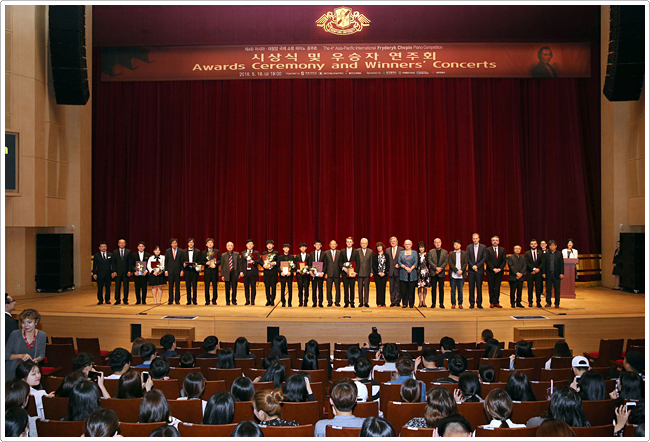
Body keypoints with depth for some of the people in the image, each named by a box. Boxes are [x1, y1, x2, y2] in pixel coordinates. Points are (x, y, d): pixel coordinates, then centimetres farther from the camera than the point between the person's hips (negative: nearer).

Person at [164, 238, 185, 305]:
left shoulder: (181, 251, 3)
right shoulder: (167, 251, 7)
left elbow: (183, 262, 3)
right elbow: (166, 262, 7)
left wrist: (182, 270, -5)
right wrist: (166, 271, 0)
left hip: (178, 271, -1)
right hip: (170, 271, 1)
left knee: (177, 286, 3)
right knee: (170, 286, 3)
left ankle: (177, 300, 10)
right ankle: (170, 300, 8)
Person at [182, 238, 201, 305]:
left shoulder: (198, 251, 8)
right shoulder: (184, 251, 11)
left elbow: (200, 261, 4)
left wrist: (197, 264, -15)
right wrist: (183, 264, -10)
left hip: (194, 270, -1)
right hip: (187, 271, 1)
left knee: (194, 286, -1)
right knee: (188, 286, 3)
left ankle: (194, 300, 6)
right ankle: (189, 301, 10)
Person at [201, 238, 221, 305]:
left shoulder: (217, 251, 7)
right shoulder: (203, 252, 10)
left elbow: (220, 260, 2)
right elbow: (202, 261, 8)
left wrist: (215, 264, -13)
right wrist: (206, 263, -12)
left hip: (214, 270, 0)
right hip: (207, 271, 1)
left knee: (215, 286, 1)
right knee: (207, 286, 1)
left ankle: (214, 300, 10)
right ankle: (207, 301, 9)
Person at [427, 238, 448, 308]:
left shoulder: (445, 252, 8)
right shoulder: (431, 251, 7)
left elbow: (446, 262, 0)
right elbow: (429, 261, -2)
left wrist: (440, 268, -14)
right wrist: (436, 268, -14)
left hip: (441, 273, 0)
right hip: (433, 273, 0)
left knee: (441, 289, 2)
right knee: (433, 288, 2)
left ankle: (441, 303, 7)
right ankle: (433, 303, 7)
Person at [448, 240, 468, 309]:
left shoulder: (464, 253, 9)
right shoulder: (451, 253, 6)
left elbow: (466, 263, 2)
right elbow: (450, 263, -3)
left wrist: (461, 270, -12)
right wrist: (457, 271, -13)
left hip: (461, 275, 0)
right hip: (453, 275, 0)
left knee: (460, 290, 4)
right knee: (453, 290, 3)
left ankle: (460, 304, 11)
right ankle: (453, 304, 10)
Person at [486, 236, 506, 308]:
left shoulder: (502, 250, 10)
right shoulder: (488, 250, 2)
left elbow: (504, 261, 4)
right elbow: (487, 260, -5)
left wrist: (500, 269, -10)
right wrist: (493, 269, -13)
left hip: (499, 271, 2)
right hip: (490, 272, -2)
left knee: (497, 287, 2)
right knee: (491, 288, 1)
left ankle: (496, 302, 6)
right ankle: (492, 303, 6)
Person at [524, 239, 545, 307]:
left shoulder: (540, 253, 10)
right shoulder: (527, 253, 5)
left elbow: (542, 263, 3)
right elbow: (526, 263, -5)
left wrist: (538, 269, -12)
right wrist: (534, 269, -15)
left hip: (538, 273, 1)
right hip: (530, 273, -1)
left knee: (538, 288, -1)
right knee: (530, 288, 2)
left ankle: (538, 303, 4)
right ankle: (530, 302, 8)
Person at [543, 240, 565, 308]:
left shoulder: (559, 254, 3)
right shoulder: (547, 254, 8)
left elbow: (562, 264, 0)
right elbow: (544, 264, 9)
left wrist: (562, 273, -7)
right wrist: (544, 273, 1)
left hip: (556, 274, -2)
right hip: (548, 274, 2)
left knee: (557, 289, 3)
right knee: (548, 289, 4)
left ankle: (557, 303, 9)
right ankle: (548, 303, 12)